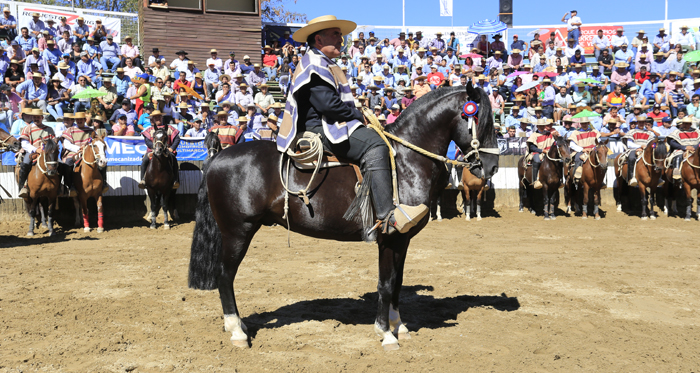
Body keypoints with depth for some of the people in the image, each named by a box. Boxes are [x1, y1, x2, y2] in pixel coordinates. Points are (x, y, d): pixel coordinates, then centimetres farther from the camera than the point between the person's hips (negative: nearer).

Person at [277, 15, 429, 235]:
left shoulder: (325, 66, 27)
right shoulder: (313, 64, -9)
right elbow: (328, 104, -20)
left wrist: (357, 115, 11)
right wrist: (358, 116, -8)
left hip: (330, 127, 12)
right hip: (319, 129, -12)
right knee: (373, 146, -29)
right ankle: (388, 216, -37)